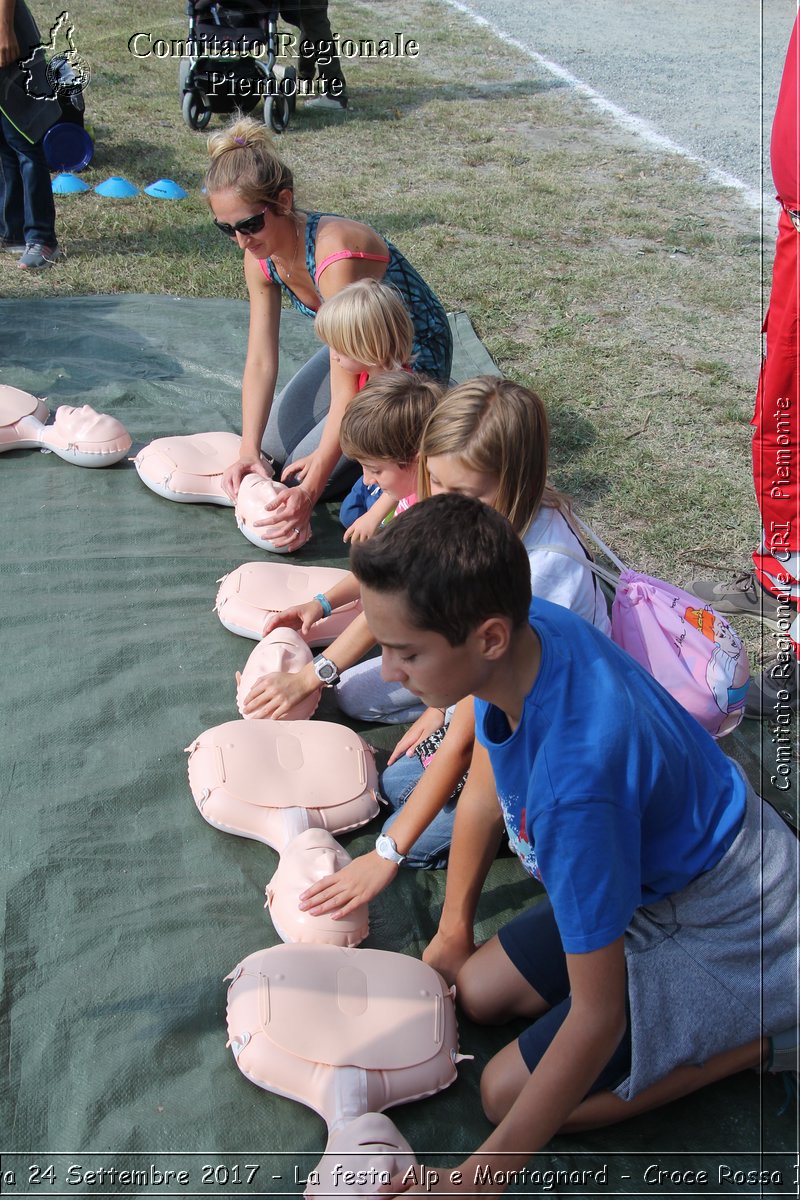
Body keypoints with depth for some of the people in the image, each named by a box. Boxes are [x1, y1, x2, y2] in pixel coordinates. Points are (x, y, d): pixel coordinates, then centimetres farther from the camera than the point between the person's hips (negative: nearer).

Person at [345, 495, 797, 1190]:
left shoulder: (574, 780, -41)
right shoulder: (530, 628, -18)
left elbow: (598, 1016, -31)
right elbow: (484, 785, 2)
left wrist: (483, 1177, -24)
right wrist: (453, 932, 14)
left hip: (733, 925, -8)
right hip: (659, 867, 8)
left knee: (507, 1093, -5)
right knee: (481, 992, 11)